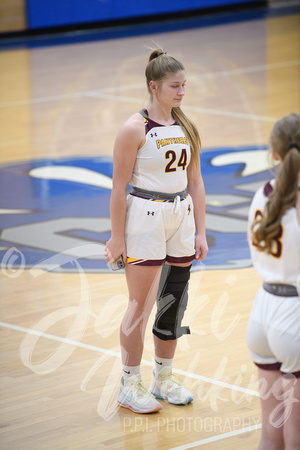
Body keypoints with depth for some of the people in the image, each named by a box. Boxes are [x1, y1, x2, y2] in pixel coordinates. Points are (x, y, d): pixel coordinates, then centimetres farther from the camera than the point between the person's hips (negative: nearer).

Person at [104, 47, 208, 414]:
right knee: (141, 305, -1)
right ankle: (129, 386, 10)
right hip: (144, 221, -6)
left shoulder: (185, 128, 7)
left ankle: (164, 378, 25)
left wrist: (200, 232, 8)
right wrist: (117, 236, -12)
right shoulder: (135, 129, -12)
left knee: (174, 300, 11)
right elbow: (119, 187, -11)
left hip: (181, 218, 6)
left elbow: (195, 181, 11)